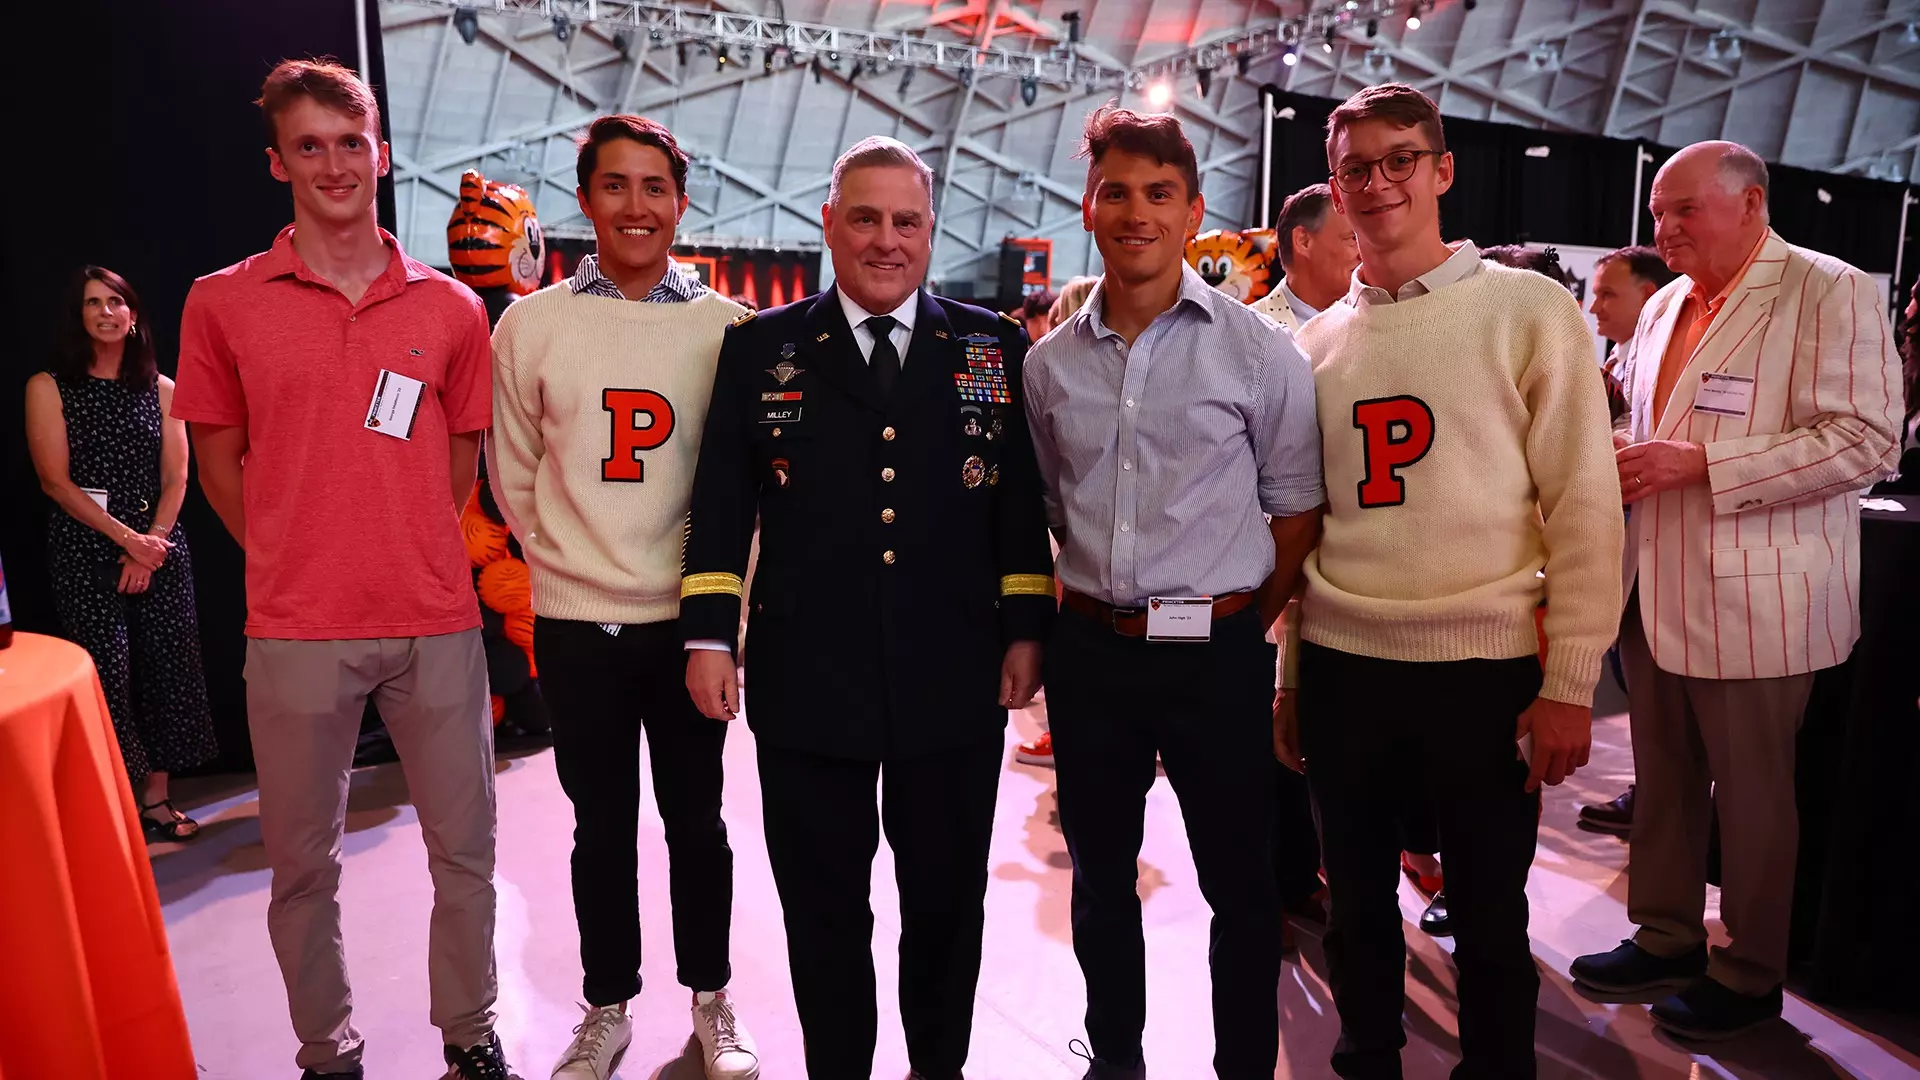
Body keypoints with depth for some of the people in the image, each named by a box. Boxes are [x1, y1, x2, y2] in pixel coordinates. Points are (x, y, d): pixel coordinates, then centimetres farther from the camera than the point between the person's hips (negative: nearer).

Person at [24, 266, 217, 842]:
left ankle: (156, 800, 13)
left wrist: (151, 544, -7)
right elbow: (56, 480, -5)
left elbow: (175, 478, 6)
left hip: (160, 549, 3)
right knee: (108, 675, -6)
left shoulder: (161, 390, 10)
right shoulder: (49, 387, 2)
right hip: (85, 554, -3)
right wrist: (126, 538, -12)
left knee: (165, 669, 3)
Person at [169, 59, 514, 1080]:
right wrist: (296, 564, 5)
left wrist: (411, 555, 8)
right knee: (302, 863, 10)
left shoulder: (451, 308, 6)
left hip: (436, 622, 1)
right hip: (295, 630, -1)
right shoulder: (223, 303, 2)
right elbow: (218, 461, 8)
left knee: (464, 849, 9)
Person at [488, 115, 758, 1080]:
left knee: (696, 818, 12)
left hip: (688, 617, 0)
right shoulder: (529, 324, 0)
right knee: (602, 825, 13)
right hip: (576, 620, 1)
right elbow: (513, 475, 8)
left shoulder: (725, 327, -3)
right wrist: (565, 560, 9)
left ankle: (710, 1000, 30)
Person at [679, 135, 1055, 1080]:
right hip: (806, 684, 0)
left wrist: (1026, 630, 0)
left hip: (957, 683, 1)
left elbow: (1023, 504, 5)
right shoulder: (759, 350, 4)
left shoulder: (996, 349, 5)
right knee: (824, 907, 12)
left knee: (947, 899, 15)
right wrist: (708, 636, -3)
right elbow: (720, 507, 3)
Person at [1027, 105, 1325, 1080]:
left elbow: (1299, 508, 0)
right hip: (1088, 650, 4)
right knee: (1100, 874, 16)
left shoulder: (1259, 350, -4)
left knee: (1240, 883, 8)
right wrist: (1085, 607, 9)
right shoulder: (1050, 362, 5)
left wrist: (1245, 625, -2)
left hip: (1216, 652, -3)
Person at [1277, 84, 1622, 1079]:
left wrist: (1569, 683, -9)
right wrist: (1284, 675, 10)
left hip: (1485, 666, -3)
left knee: (1489, 914, 11)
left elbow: (1583, 505, -5)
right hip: (1341, 667, 3)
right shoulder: (1316, 341, 9)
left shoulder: (1530, 312, -2)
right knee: (1357, 903, 15)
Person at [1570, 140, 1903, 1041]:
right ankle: (1667, 936, 30)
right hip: (1655, 589, 7)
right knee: (1662, 777, 15)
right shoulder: (1664, 307, 14)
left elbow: (1866, 440, -16)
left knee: (1751, 791, 6)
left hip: (1751, 598, -7)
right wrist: (1628, 461, 2)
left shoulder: (1829, 293, -8)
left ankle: (1749, 974, 23)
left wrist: (1700, 466, -21)